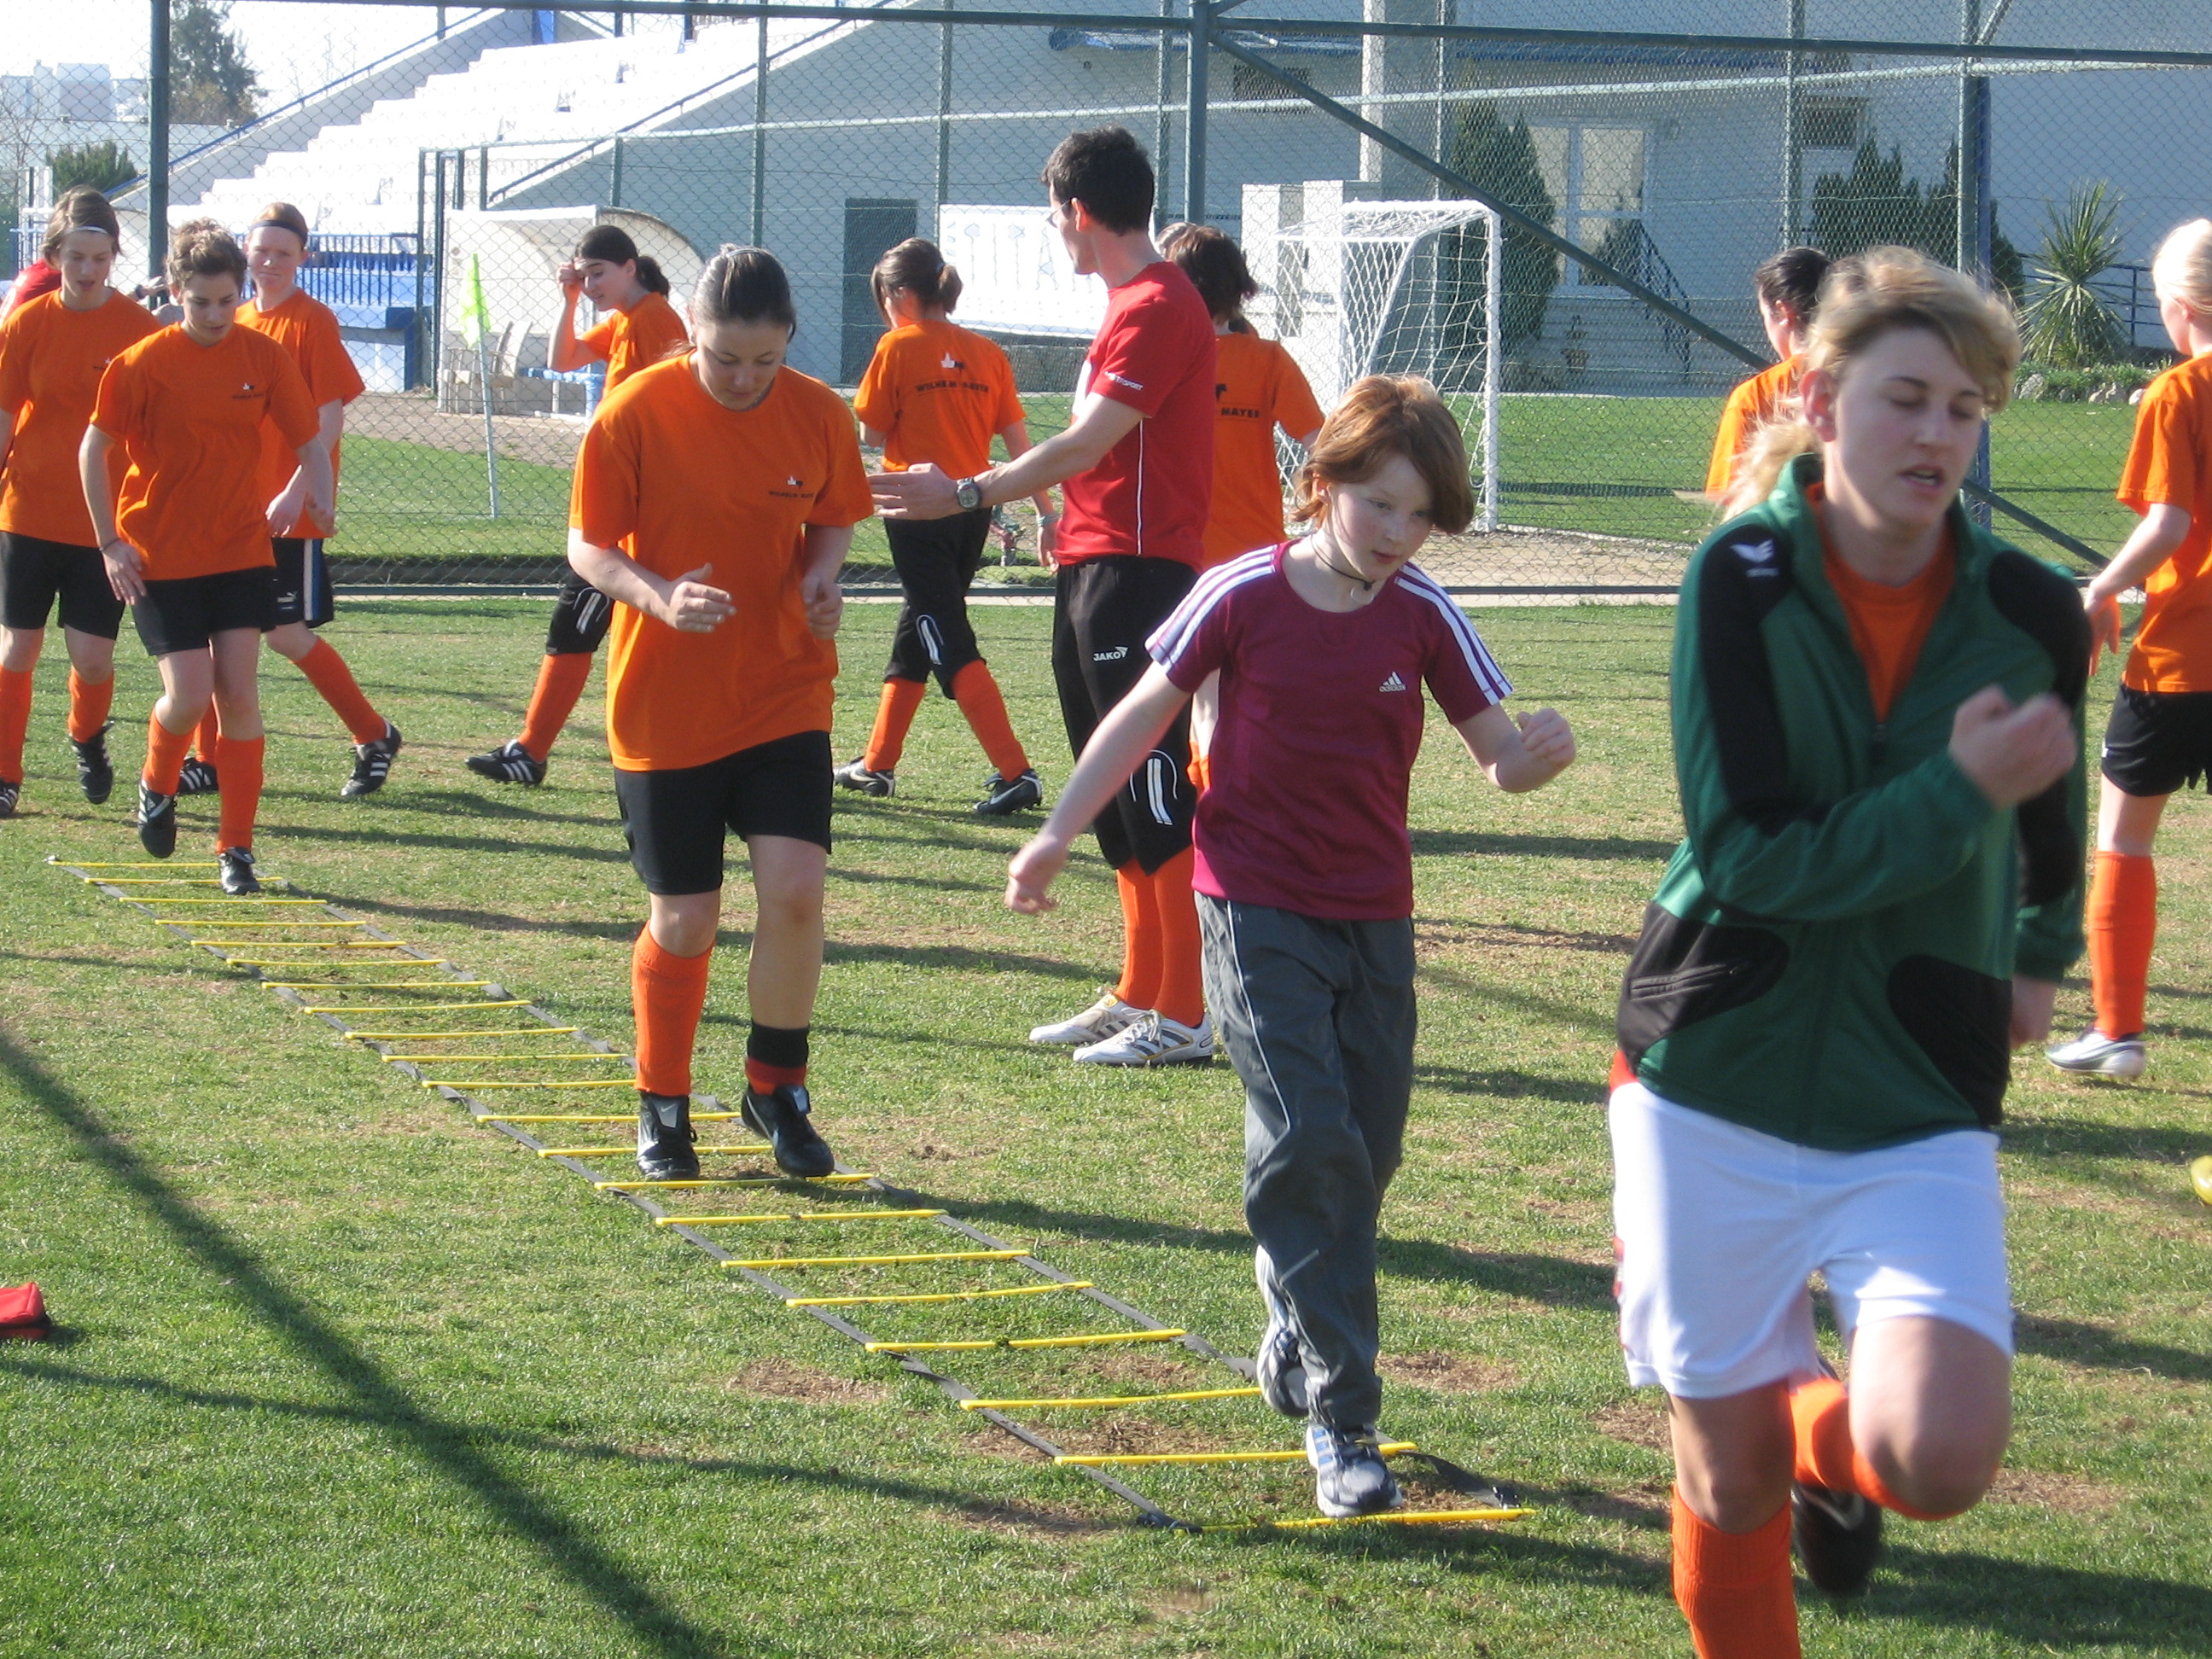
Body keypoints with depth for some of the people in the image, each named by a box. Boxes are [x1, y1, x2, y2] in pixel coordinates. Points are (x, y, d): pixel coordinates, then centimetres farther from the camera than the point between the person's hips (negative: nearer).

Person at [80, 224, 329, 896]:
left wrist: (315, 492, -15)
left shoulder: (263, 356, -2)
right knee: (190, 696, -10)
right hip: (161, 557, -2)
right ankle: (156, 786, 23)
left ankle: (236, 846, 4)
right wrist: (111, 543, -5)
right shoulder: (143, 363, -9)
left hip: (240, 548, 2)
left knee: (239, 693, -5)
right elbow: (93, 450, -1)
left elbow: (309, 441, 5)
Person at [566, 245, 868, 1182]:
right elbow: (588, 547, -6)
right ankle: (662, 1107, 24)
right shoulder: (635, 415, -11)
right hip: (665, 708, -2)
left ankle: (777, 1088, 9)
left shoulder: (819, 416, -3)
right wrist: (658, 594, -25)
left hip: (784, 696, 2)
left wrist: (822, 576, -9)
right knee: (683, 921, 2)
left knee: (794, 891, -14)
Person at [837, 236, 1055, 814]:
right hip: (974, 511, 6)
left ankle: (1015, 773, -18)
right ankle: (877, 765, 30)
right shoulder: (987, 354, 6)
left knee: (952, 648, -7)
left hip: (919, 512, -6)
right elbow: (1018, 441, 5)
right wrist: (1046, 512, 9)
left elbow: (871, 434, -6)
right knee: (912, 636, 20)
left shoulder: (899, 348, -8)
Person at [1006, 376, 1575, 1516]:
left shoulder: (1423, 619, -2)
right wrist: (1056, 836, 5)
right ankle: (1340, 1416, -13)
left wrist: (1535, 758, -26)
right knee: (1309, 1142, -15)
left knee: (1366, 1154, 9)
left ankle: (1296, 1320, 38)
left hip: (1374, 918, 4)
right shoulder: (1244, 596, -8)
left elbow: (1499, 754, -2)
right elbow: (1144, 715, 3)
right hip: (1256, 908, -4)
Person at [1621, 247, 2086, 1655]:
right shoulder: (1742, 580, -11)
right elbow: (1747, 855, -18)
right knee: (1727, 1476, 5)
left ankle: (1825, 1439, 17)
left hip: (1921, 1111, 1)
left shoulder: (2032, 614, -4)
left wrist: (2042, 955, 33)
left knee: (1938, 1461, -19)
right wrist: (1960, 791, -21)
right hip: (1715, 1084, -1)